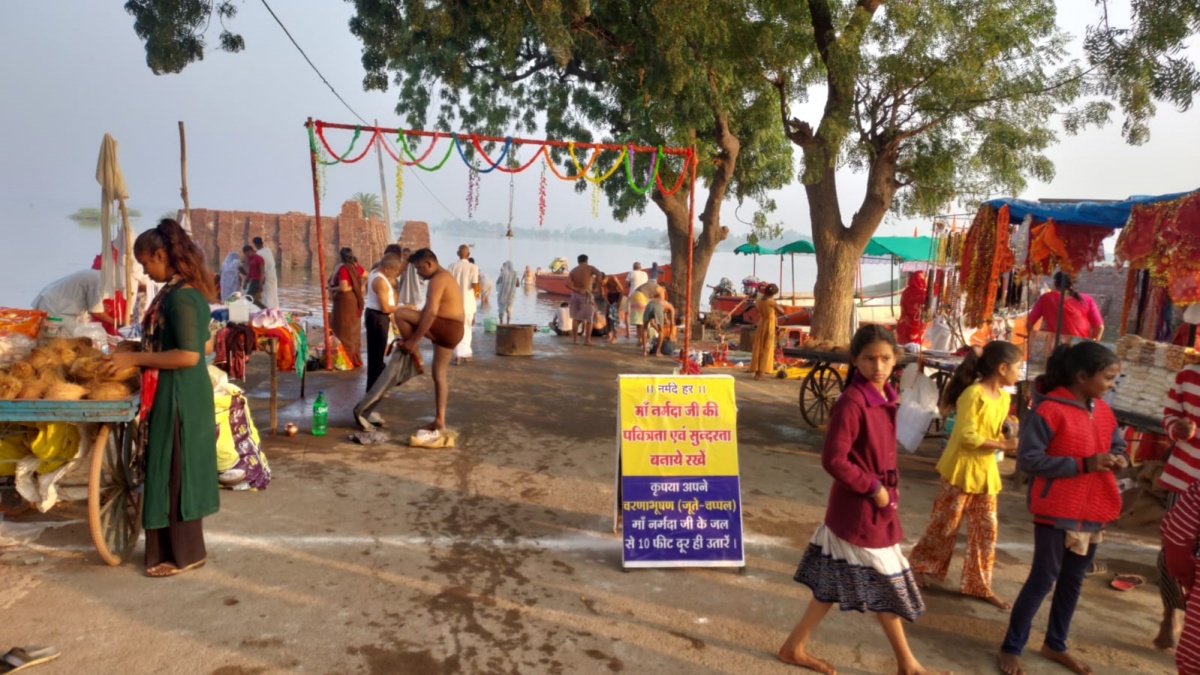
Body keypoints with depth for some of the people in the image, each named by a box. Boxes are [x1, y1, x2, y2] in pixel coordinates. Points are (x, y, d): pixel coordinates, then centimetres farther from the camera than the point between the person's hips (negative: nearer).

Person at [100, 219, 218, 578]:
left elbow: (188, 356, -25)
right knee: (181, 469, 17)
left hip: (177, 396, -10)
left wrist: (134, 358, -17)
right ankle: (184, 547, 30)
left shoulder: (179, 297, -21)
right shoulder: (189, 290, 9)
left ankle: (182, 554, 14)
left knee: (173, 471, 1)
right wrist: (141, 353, 19)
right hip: (186, 392, 10)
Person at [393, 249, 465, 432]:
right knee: (439, 374, 13)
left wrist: (413, 340, -20)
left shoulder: (437, 279, -12)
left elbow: (430, 313, -22)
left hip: (447, 328, -10)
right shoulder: (445, 277, 21)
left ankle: (416, 358, -1)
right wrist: (414, 337, 21)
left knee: (401, 314, -13)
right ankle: (440, 420, 16)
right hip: (451, 331, 10)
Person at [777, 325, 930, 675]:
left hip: (877, 504, 9)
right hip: (859, 509, -9)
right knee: (885, 586, 8)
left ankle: (795, 647, 29)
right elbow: (833, 460, -26)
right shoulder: (851, 402, -23)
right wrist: (873, 488, -18)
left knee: (836, 582, 17)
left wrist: (886, 490, 11)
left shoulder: (883, 396, 6)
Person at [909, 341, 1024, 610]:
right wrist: (1002, 444, -22)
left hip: (986, 472, 8)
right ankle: (919, 566, 23)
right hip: (962, 469, -8)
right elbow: (967, 437, -23)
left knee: (986, 529, 11)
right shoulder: (973, 394, -19)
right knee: (945, 524, 5)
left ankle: (978, 584, 22)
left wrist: (1010, 433, -4)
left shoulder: (1003, 398, 7)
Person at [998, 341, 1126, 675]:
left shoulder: (1103, 411, 6)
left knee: (1073, 579, 18)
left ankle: (1055, 645, 35)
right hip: (1056, 510, -7)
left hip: (1093, 511, 8)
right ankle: (1011, 648, 16)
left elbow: (1117, 445, 20)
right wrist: (1083, 464, -24)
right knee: (1043, 578, 1)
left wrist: (1119, 458, -4)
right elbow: (1028, 459, -21)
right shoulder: (1049, 410, -18)